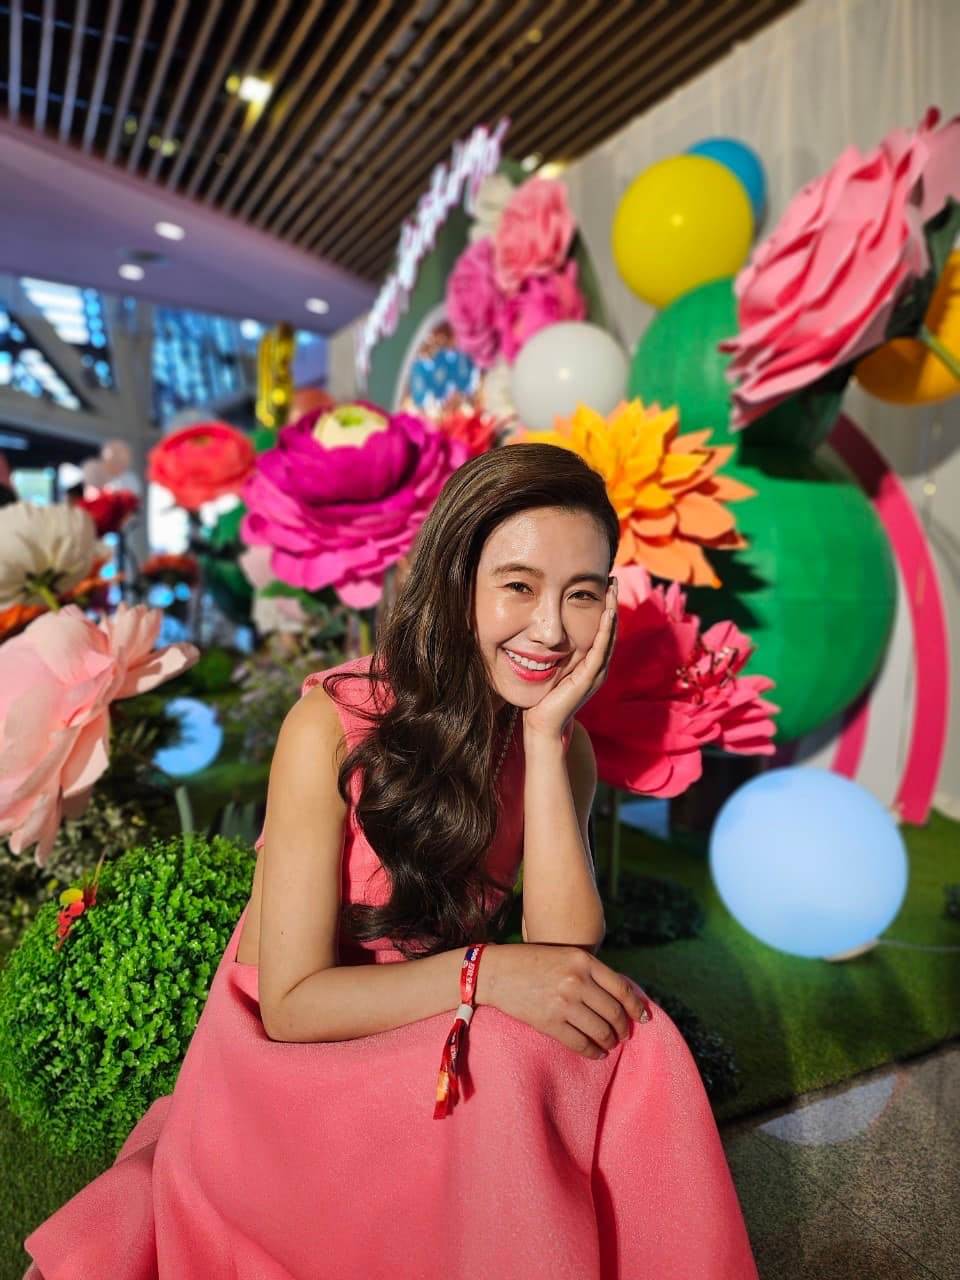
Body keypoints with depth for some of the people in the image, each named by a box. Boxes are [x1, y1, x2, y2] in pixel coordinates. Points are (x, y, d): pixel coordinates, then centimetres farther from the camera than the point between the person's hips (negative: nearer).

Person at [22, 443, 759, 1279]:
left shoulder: (565, 746, -5)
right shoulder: (335, 723, -21)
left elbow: (568, 960, -18)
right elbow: (291, 1002, -19)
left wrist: (546, 737, -24)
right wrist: (485, 973, -32)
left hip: (440, 1046, 5)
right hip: (291, 1059, -4)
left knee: (628, 1036, -22)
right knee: (513, 1056, -31)